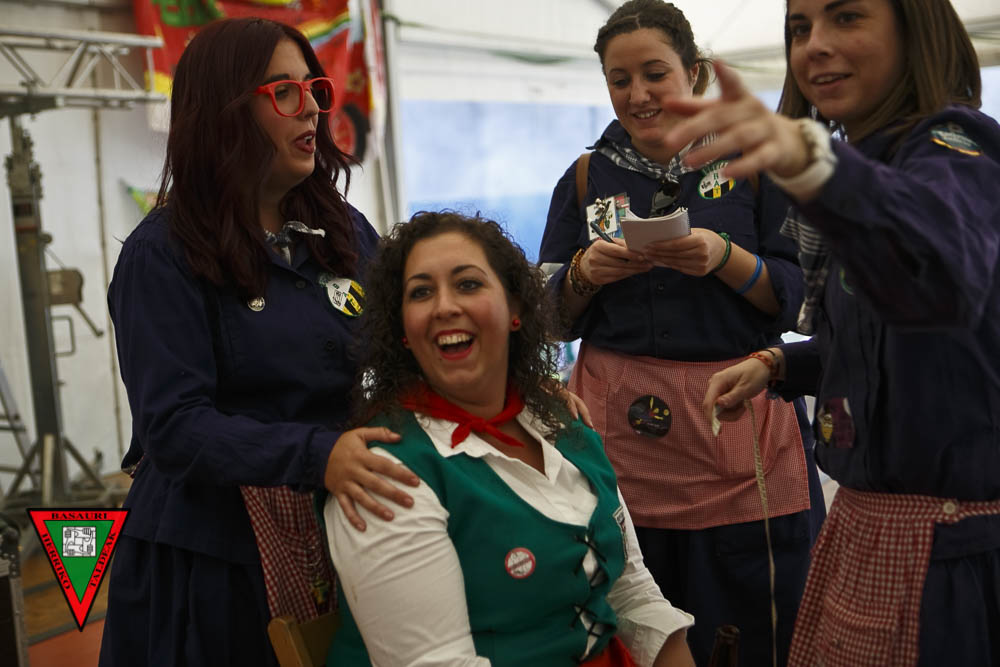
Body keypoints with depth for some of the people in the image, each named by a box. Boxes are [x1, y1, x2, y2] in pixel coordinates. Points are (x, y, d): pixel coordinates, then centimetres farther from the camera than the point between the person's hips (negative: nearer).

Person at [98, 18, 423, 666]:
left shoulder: (349, 232, 6)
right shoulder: (163, 254, -10)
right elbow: (173, 424, -19)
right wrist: (316, 455, -33)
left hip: (337, 536, 5)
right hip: (209, 556, -4)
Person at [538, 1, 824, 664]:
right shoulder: (587, 177, 9)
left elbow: (801, 299, -2)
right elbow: (554, 319, 10)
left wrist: (726, 259, -18)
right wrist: (585, 273, -10)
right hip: (622, 429, 1)